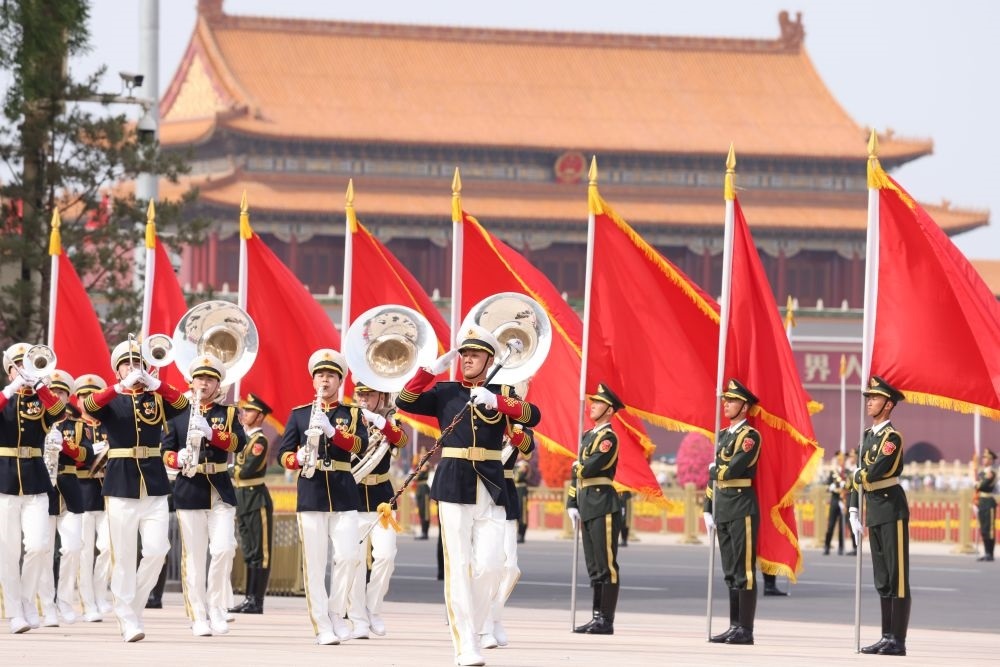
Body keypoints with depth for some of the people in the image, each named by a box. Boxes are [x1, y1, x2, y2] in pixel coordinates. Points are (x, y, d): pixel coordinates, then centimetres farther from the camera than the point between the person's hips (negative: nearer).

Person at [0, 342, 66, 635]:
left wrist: (38, 383, -24)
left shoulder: (43, 401, 7)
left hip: (35, 483, 1)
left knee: (39, 545, -9)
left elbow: (59, 412, -16)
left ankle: (27, 598, 13)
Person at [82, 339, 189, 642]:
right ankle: (128, 620, 2)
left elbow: (182, 404, -9)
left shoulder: (156, 399, 10)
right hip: (121, 482, -2)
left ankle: (135, 602, 16)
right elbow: (88, 406, -18)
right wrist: (122, 387, -29)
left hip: (154, 483, 2)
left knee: (157, 550, -6)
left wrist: (154, 383, -23)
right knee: (124, 556, -2)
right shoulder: (111, 400, 4)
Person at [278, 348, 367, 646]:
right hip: (311, 493, 0)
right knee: (315, 561, -3)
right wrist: (298, 459, -16)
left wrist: (332, 431, -25)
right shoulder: (299, 414, 11)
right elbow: (283, 453, 6)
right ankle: (322, 625, -1)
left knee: (348, 555, -9)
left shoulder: (352, 414, 10)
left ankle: (336, 613, 9)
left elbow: (360, 445, -9)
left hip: (344, 494, 0)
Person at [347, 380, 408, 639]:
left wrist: (378, 421, -31)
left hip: (381, 499, 1)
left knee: (385, 555, -11)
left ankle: (373, 610, 8)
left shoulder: (388, 422, 5)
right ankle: (358, 620, -2)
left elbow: (401, 439, -16)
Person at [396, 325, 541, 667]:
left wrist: (495, 401, -24)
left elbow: (532, 416, -9)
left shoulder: (503, 393, 9)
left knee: (490, 566, -5)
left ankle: (472, 628, 17)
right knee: (459, 567, -5)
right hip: (454, 485, -1)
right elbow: (405, 402, -2)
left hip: (491, 488, 1)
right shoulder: (444, 392, 8)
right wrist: (433, 369, -10)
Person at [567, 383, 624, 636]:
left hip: (604, 506, -9)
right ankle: (597, 616, 14)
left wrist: (577, 466, 3)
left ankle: (606, 621, -6)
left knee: (606, 565, -6)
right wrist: (572, 504, 13)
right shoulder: (587, 436, 18)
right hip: (587, 507, 9)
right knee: (594, 567, 11)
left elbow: (589, 468, -20)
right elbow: (578, 472, 20)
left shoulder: (608, 438, -9)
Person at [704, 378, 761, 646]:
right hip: (722, 510, 8)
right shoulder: (723, 435, 17)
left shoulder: (750, 436, -9)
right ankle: (735, 626, 13)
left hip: (742, 507, -8)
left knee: (744, 571, -7)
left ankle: (745, 630, -7)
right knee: (730, 573, 10)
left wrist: (715, 471, 1)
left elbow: (732, 470, -20)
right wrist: (708, 510, 16)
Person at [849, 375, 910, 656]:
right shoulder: (868, 436, 14)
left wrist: (859, 476, 1)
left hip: (892, 509, -9)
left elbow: (872, 473, -21)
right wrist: (854, 511, 11)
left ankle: (898, 641, -7)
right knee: (882, 580, 11)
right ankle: (887, 637, 15)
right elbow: (859, 477, 17)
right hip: (873, 511, 9)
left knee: (897, 578, -6)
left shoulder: (892, 437, -12)